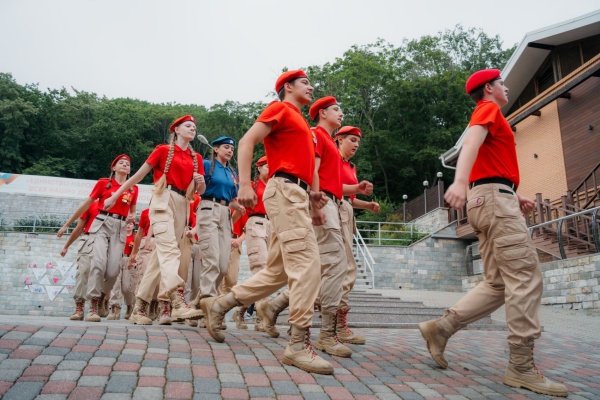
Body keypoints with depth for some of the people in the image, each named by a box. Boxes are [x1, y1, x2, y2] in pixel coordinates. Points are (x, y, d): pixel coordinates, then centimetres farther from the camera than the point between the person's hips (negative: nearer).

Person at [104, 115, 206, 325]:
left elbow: (200, 190, 17)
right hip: (163, 201, -5)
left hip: (182, 205, 5)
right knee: (169, 249, -22)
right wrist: (115, 196, 10)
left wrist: (201, 182, -6)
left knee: (161, 254, 4)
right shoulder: (163, 150, 7)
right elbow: (139, 175, 9)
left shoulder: (196, 158, 17)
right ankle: (177, 302, -37)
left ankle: (141, 303, 11)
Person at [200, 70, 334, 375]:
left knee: (279, 271, 9)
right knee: (306, 263, -15)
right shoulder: (280, 108, 3)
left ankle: (219, 304, 19)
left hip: (297, 195, 9)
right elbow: (247, 141, -8)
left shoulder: (300, 121, 28)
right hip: (285, 190, -9)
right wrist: (244, 184, -19)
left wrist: (309, 194, 14)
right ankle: (299, 344, -10)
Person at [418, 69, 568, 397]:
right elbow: (471, 143, -22)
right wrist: (460, 180, -41)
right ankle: (521, 367, -8)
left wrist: (515, 195, 17)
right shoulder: (488, 109, 0)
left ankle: (440, 328, 3)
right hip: (495, 198, -10)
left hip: (492, 200, 10)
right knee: (526, 276, -11)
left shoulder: (489, 115, 30)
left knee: (498, 284, 6)